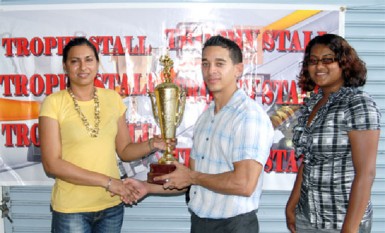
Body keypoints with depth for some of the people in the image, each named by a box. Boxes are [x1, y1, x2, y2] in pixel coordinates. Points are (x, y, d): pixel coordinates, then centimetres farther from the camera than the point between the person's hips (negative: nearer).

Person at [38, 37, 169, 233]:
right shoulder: (54, 103, -9)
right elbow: (52, 164, -14)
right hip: (71, 209, -3)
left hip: (112, 205, 4)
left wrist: (152, 144, -11)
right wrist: (106, 181, -17)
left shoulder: (112, 98, 2)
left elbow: (124, 151, 8)